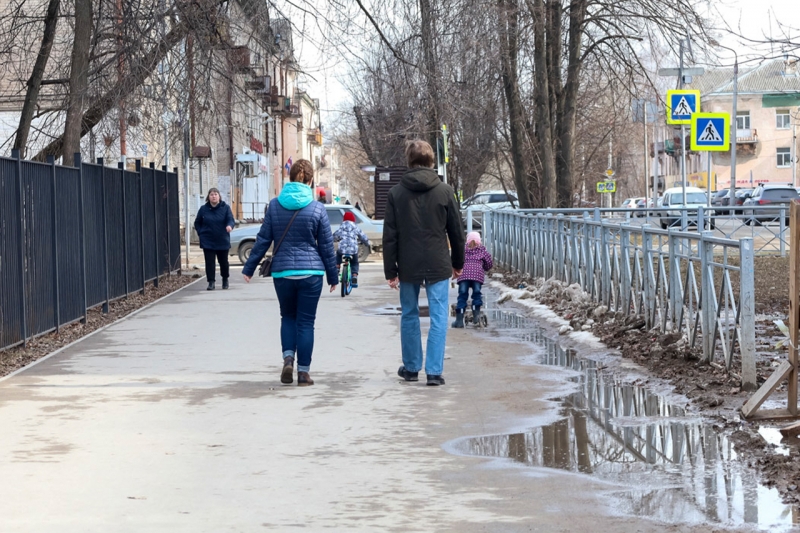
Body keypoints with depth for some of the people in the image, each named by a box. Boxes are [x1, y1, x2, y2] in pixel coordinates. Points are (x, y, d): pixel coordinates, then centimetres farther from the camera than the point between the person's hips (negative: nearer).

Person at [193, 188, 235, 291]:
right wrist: (200, 233, 1)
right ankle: (211, 282, -2)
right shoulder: (203, 209, 3)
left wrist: (230, 225, -35)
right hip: (208, 241, 0)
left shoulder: (225, 208, -2)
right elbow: (197, 223, 14)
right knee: (210, 262, -5)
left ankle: (225, 279, 32)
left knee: (223, 261, 10)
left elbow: (231, 220, -12)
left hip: (222, 241, 0)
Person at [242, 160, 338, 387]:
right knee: (306, 321, 5)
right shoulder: (317, 209, -4)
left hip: (282, 272, 2)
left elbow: (263, 240, 1)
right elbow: (326, 246, 1)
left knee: (288, 317, 18)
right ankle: (303, 371, 5)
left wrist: (249, 268, 9)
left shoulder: (275, 205, 0)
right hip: (310, 273, -2)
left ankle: (288, 358, -2)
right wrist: (332, 276, 10)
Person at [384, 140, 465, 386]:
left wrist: (390, 270, 4)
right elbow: (456, 231, 4)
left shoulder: (396, 193, -1)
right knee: (438, 317, 0)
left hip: (408, 266, 1)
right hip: (437, 265, -1)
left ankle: (411, 367, 23)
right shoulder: (444, 191, -2)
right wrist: (458, 262, 16)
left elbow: (390, 236, -1)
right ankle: (434, 370, -6)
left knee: (409, 315, 15)